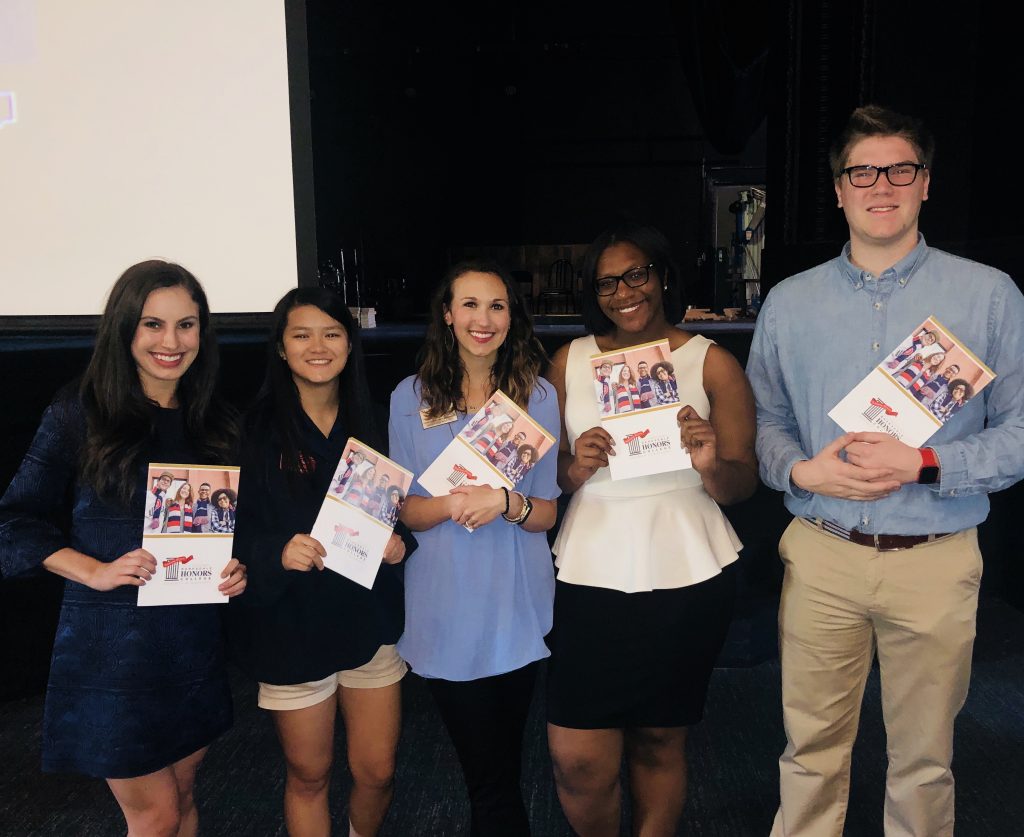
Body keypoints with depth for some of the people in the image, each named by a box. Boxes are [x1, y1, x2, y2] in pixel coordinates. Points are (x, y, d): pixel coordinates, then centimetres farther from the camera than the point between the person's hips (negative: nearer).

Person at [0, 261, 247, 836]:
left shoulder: (219, 424, 6)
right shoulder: (79, 413, -7)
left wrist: (238, 568, -5)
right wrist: (96, 571, -18)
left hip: (196, 641, 4)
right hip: (112, 643, -4)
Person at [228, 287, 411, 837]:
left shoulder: (372, 420, 2)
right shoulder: (255, 430, -8)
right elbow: (230, 529, -8)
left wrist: (398, 540, -10)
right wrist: (279, 552, -26)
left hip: (369, 615, 3)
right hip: (291, 624, -3)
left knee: (377, 771, 13)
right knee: (308, 776, 13)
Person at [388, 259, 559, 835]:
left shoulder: (538, 395, 0)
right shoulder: (412, 397, -1)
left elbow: (546, 513, 1)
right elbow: (405, 511, 0)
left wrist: (504, 502, -20)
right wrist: (452, 504, -21)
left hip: (518, 608, 1)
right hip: (448, 612, -1)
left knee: (498, 769, 15)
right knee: (492, 774, 8)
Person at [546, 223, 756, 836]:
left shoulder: (712, 364, 1)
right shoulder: (570, 361, 7)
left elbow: (742, 486, 1)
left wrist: (712, 466, -21)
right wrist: (575, 468, -12)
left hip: (685, 578, -1)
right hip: (591, 573, 1)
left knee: (659, 742, 13)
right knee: (578, 760, 1)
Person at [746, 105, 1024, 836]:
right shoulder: (789, 303, 6)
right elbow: (764, 422, 8)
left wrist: (924, 464, -16)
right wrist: (802, 471, -11)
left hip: (936, 562, -1)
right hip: (820, 556, 1)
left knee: (924, 759, 15)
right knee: (811, 748, 13)